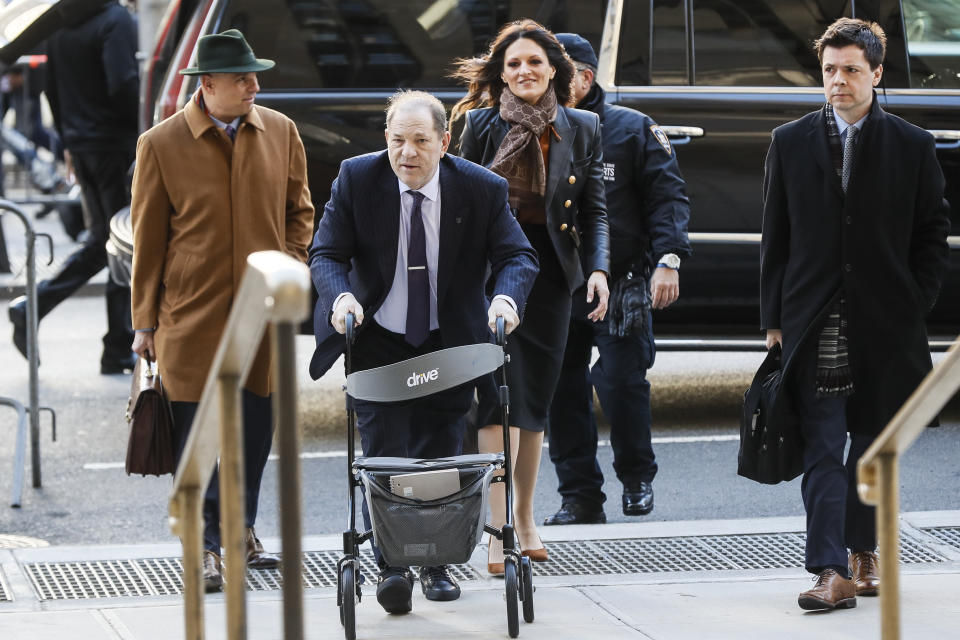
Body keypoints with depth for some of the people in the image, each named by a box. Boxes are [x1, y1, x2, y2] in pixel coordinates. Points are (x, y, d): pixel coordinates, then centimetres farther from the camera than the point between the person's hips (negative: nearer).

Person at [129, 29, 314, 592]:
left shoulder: (281, 132, 4)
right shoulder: (161, 145, -5)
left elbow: (299, 209, 17)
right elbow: (148, 239, 0)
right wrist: (146, 322, 1)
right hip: (192, 313, -3)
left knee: (257, 428, 10)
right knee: (199, 433, -3)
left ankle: (241, 530, 28)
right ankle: (206, 550, 5)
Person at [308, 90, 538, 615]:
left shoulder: (482, 188, -11)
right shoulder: (356, 179, -11)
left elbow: (517, 256, -8)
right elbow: (326, 253, -9)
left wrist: (507, 297, -30)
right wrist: (339, 295, -31)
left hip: (449, 343, 1)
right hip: (377, 340, -1)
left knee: (441, 454, 7)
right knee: (383, 453, -10)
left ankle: (436, 563, 21)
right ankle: (390, 566, -4)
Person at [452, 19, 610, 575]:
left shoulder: (582, 128, 6)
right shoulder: (481, 125, 0)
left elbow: (595, 210, 8)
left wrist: (599, 268, -5)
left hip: (552, 270, 3)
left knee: (537, 399, 10)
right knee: (502, 397, -11)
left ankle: (526, 518, 24)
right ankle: (499, 531, -14)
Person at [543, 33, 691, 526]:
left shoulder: (632, 130, 1)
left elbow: (668, 197, -1)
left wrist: (667, 260, -12)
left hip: (620, 287, -3)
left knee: (621, 385, -8)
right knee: (561, 393, 1)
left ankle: (637, 477, 16)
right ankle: (580, 497, 10)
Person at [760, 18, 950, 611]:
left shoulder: (913, 146, 3)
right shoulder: (791, 143, 6)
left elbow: (933, 235, 7)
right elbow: (776, 238, 8)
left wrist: (914, 307, -2)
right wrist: (775, 318, 3)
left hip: (885, 324, 0)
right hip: (816, 327, 0)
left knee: (873, 445, 10)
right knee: (823, 450, -7)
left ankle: (864, 551, 26)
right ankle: (834, 572, -12)